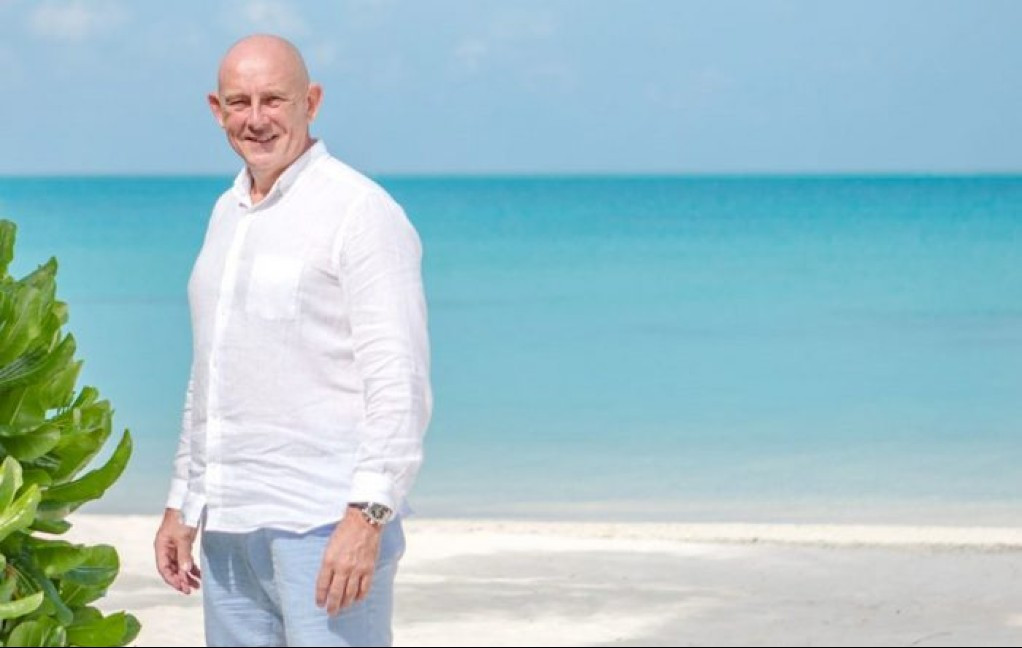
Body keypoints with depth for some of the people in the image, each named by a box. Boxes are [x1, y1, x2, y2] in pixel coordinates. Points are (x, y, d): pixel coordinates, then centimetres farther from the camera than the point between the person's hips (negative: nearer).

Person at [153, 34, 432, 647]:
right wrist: (182, 503, 21)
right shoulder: (228, 212, 16)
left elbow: (400, 384, -15)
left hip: (327, 521, -8)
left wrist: (368, 513, -23)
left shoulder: (361, 211, -9)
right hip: (229, 526, 8)